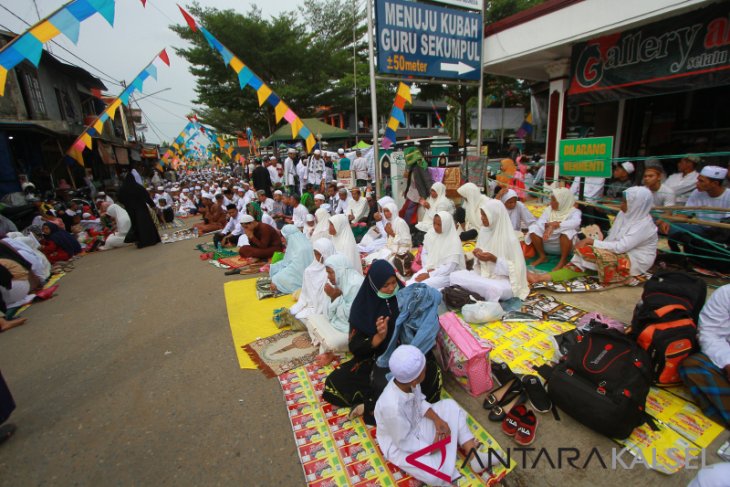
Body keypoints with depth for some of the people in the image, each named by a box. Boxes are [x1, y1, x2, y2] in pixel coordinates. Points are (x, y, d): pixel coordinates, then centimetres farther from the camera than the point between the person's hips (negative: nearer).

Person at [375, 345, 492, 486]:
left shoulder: (406, 381, -21)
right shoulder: (393, 406, -40)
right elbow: (404, 442, -25)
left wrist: (437, 419, -12)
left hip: (416, 423, 7)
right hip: (398, 444, -7)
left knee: (450, 406, 1)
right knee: (436, 475, -26)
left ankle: (473, 455, 3)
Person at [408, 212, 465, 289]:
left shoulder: (454, 241, -16)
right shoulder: (430, 234, 1)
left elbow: (449, 268, -19)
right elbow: (424, 254, 10)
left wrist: (429, 274, -20)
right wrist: (429, 268, -8)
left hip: (448, 274, -5)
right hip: (429, 269, 5)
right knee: (410, 284, -20)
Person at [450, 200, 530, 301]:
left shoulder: (509, 239, -16)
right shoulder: (483, 231, 1)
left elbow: (514, 268, -13)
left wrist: (494, 259, -25)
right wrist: (478, 254, -13)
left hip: (505, 280, -5)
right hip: (484, 274, 6)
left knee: (494, 289, -40)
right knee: (455, 276, -17)